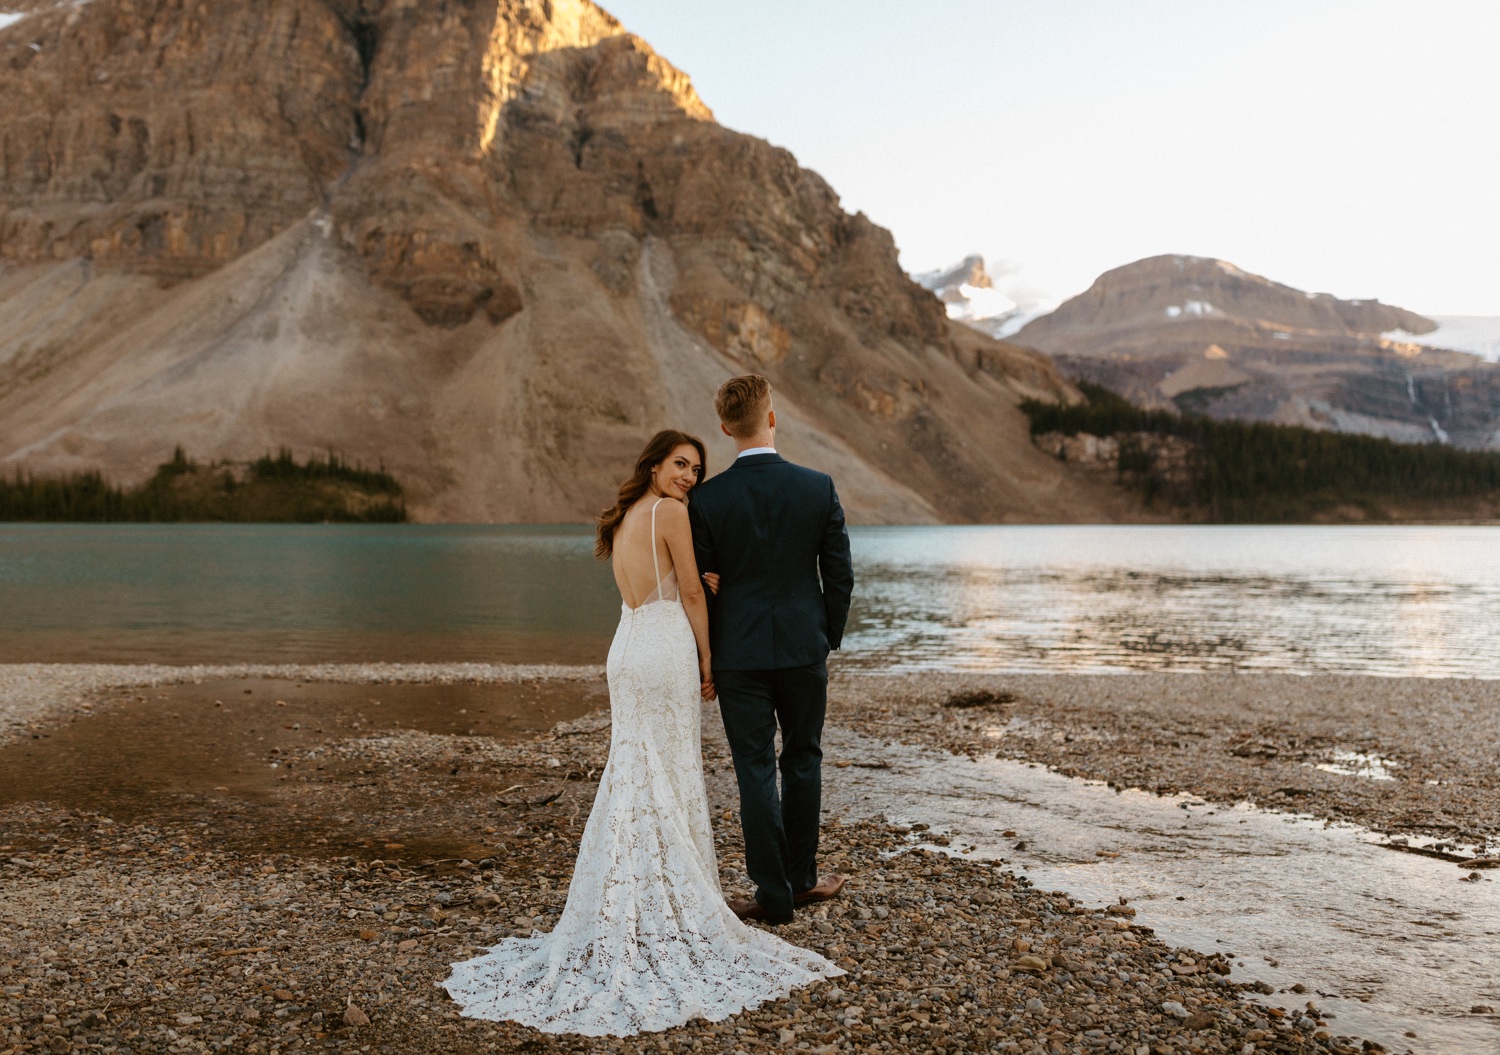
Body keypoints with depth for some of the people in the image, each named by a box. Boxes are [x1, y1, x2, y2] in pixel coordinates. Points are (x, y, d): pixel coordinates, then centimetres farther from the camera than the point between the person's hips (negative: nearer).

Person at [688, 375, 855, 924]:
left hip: (738, 653, -1)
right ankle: (801, 878, 28)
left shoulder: (707, 498, -9)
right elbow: (840, 575, -2)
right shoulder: (819, 488, -6)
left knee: (755, 771, 6)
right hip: (803, 646, 1)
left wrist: (710, 653, 9)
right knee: (802, 760, 17)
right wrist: (828, 638, 12)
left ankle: (773, 894, 11)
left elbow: (702, 584, -4)